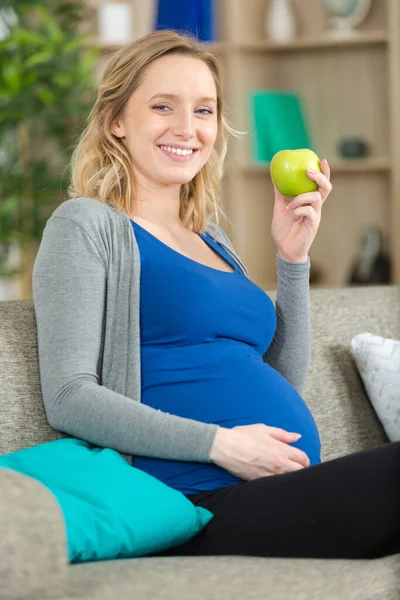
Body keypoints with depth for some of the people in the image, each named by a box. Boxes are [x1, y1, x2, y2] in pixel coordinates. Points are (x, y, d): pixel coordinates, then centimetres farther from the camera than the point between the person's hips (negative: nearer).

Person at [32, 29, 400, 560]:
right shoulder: (87, 225, 1)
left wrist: (293, 258, 12)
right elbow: (69, 397, -10)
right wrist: (218, 444, -17)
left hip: (286, 499, 7)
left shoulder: (213, 239, 22)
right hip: (202, 506, -7)